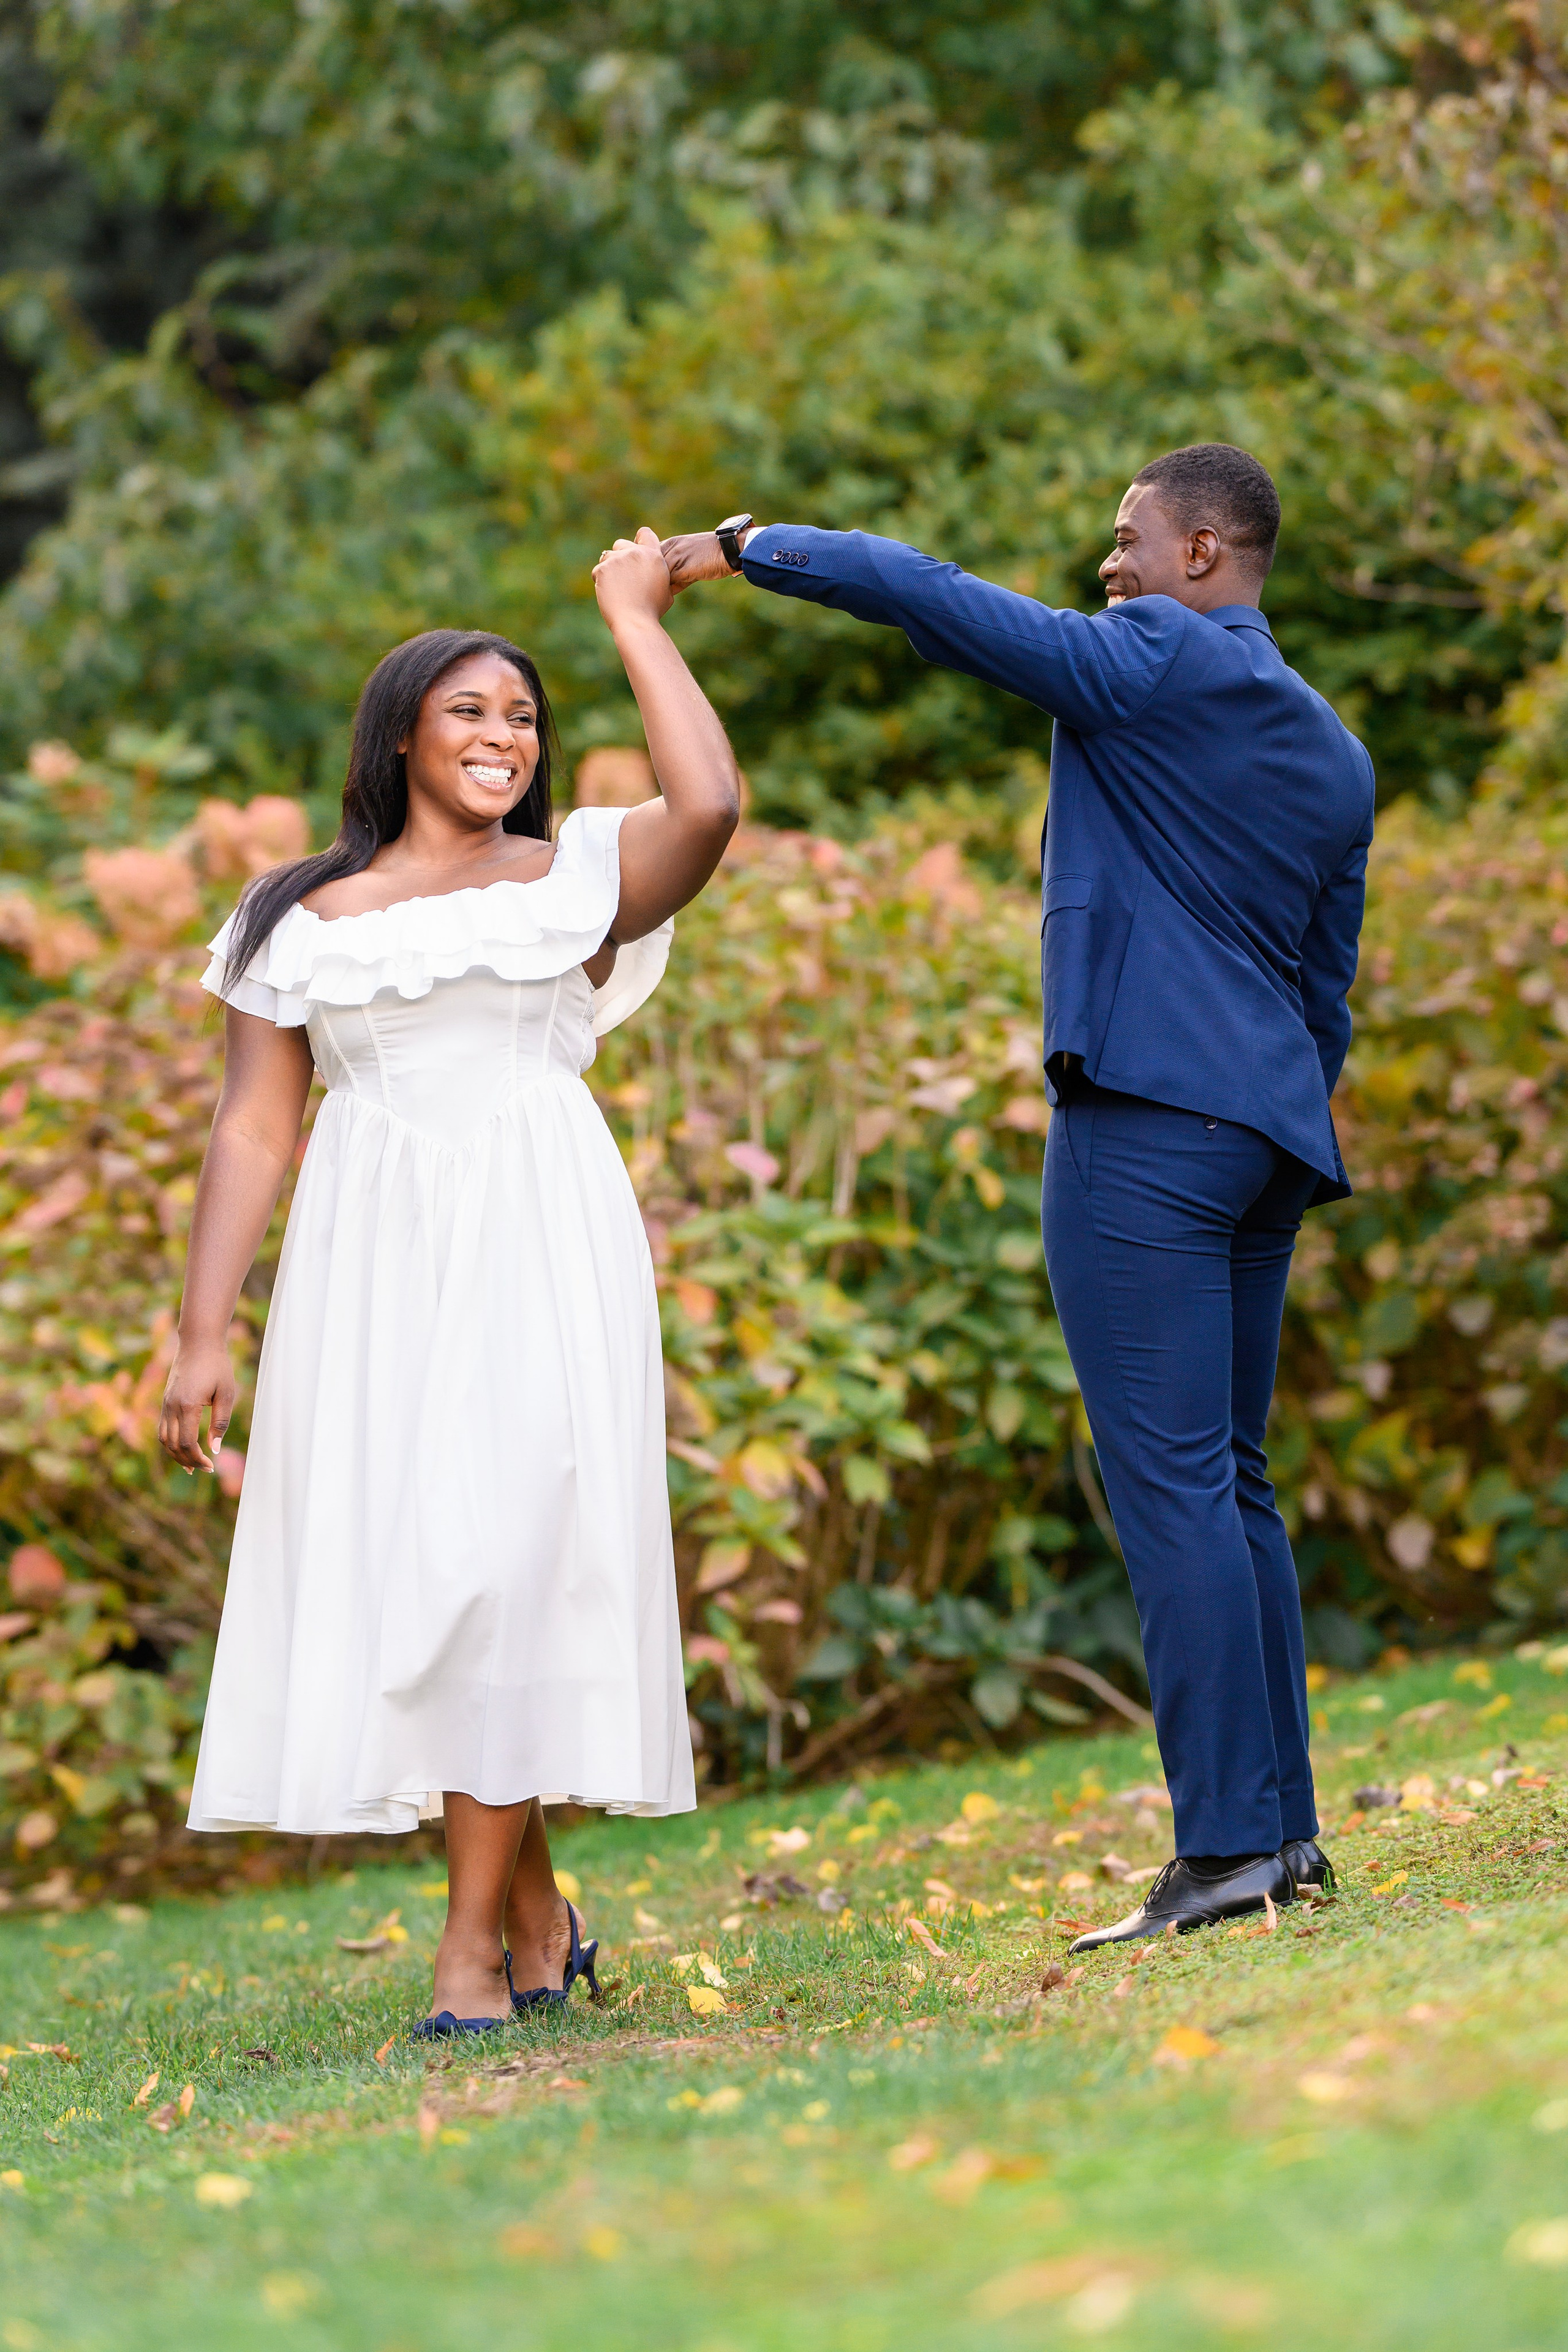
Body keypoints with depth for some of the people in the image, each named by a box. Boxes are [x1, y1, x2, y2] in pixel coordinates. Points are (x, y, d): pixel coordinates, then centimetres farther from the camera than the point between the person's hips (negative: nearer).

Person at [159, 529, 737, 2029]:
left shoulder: (574, 880, 9)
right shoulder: (301, 921, 13)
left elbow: (708, 805, -12)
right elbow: (252, 1129, 8)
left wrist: (636, 619, 1)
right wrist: (202, 1336, -1)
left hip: (540, 1251, -2)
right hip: (373, 1266, 2)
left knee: (506, 1557, -12)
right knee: (384, 1563, -1)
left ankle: (474, 1939, -11)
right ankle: (535, 1905, 15)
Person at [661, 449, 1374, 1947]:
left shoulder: (1153, 661, -4)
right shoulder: (1333, 756, 20)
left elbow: (930, 600, -8)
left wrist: (750, 552, 3)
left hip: (1148, 1114, -9)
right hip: (1272, 1130, 9)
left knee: (1173, 1483, -11)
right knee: (1232, 1488, 13)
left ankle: (1227, 1844, -15)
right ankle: (1282, 1826, 12)